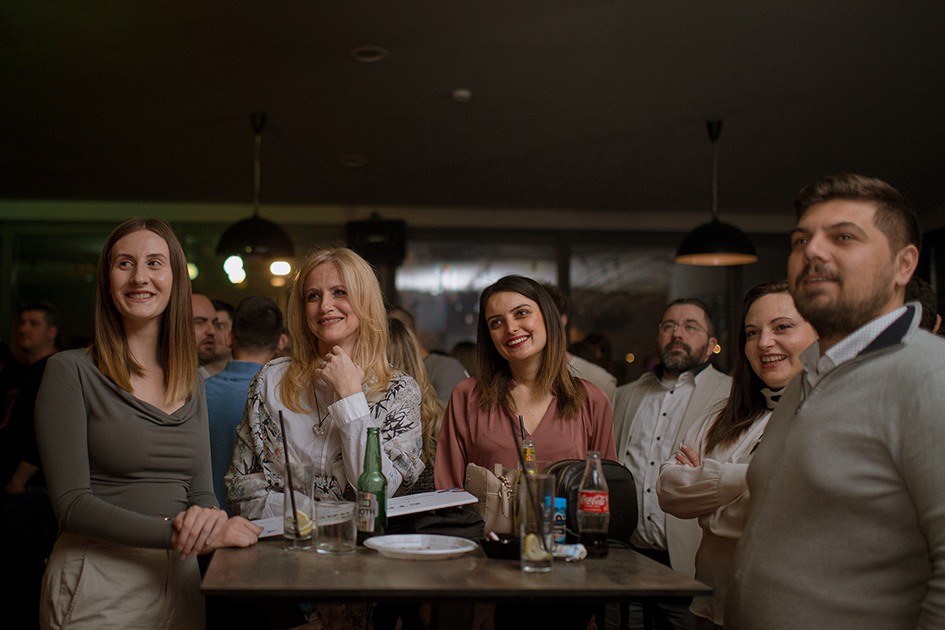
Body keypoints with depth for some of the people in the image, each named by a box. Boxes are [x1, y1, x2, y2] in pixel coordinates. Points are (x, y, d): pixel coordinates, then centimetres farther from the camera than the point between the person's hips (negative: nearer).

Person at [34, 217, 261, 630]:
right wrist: (176, 533, -22)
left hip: (179, 580, 5)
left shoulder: (192, 385, 10)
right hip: (98, 588, -5)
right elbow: (71, 506, -13)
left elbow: (200, 494, 11)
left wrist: (211, 519, -13)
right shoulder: (70, 372, -6)